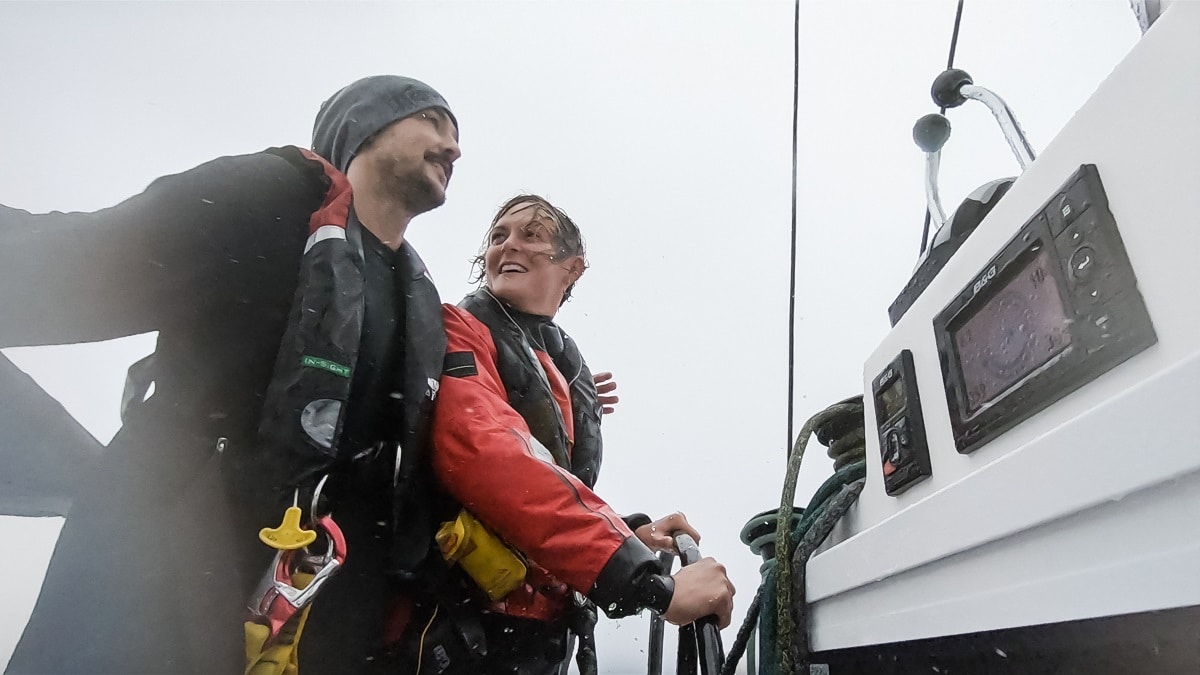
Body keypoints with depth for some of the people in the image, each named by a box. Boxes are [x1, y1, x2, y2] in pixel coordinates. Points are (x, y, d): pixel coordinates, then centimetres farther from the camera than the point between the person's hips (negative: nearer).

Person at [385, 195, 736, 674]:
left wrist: (628, 532, -5)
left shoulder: (569, 372, 12)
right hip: (454, 635, -7)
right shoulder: (459, 333, -10)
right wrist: (651, 584, -32)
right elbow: (492, 464, -28)